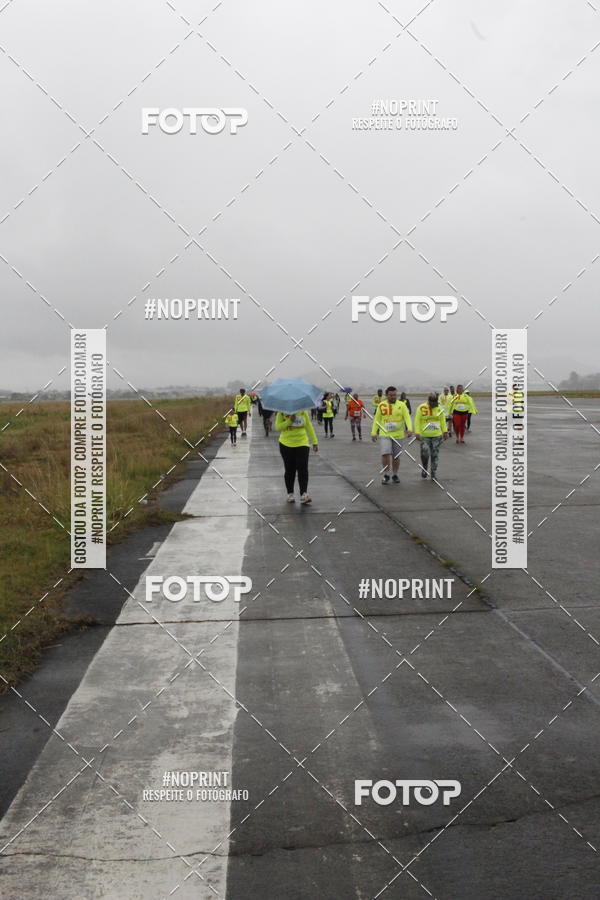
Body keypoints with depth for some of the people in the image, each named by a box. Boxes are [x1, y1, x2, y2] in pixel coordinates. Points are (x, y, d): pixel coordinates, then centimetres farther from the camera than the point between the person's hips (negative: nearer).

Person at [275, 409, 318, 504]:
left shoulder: (303, 411, 4)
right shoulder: (282, 412, -2)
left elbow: (309, 426, 8)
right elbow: (278, 427, -7)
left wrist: (314, 442, 6)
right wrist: (290, 421, -20)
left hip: (302, 444, 1)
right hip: (286, 444, 0)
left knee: (303, 470, -9)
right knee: (289, 470, 7)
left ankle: (303, 494, -12)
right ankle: (290, 494, 18)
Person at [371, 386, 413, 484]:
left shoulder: (402, 405, 0)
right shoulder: (381, 405, 3)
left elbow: (407, 417, -7)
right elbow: (376, 420, 9)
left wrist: (409, 429, -23)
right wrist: (374, 433, 6)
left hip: (398, 435, 1)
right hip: (384, 434, -1)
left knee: (396, 456, 9)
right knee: (386, 453, -17)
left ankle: (395, 475, 27)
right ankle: (385, 475, -2)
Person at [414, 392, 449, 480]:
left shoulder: (440, 408, 4)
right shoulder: (421, 408, -8)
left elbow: (442, 420, 13)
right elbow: (417, 421, -6)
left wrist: (445, 431, 10)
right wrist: (417, 432, -13)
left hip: (437, 435, 3)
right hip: (424, 436, -3)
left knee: (435, 455, 5)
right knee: (425, 453, -12)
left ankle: (433, 474, 13)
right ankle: (424, 469, 15)